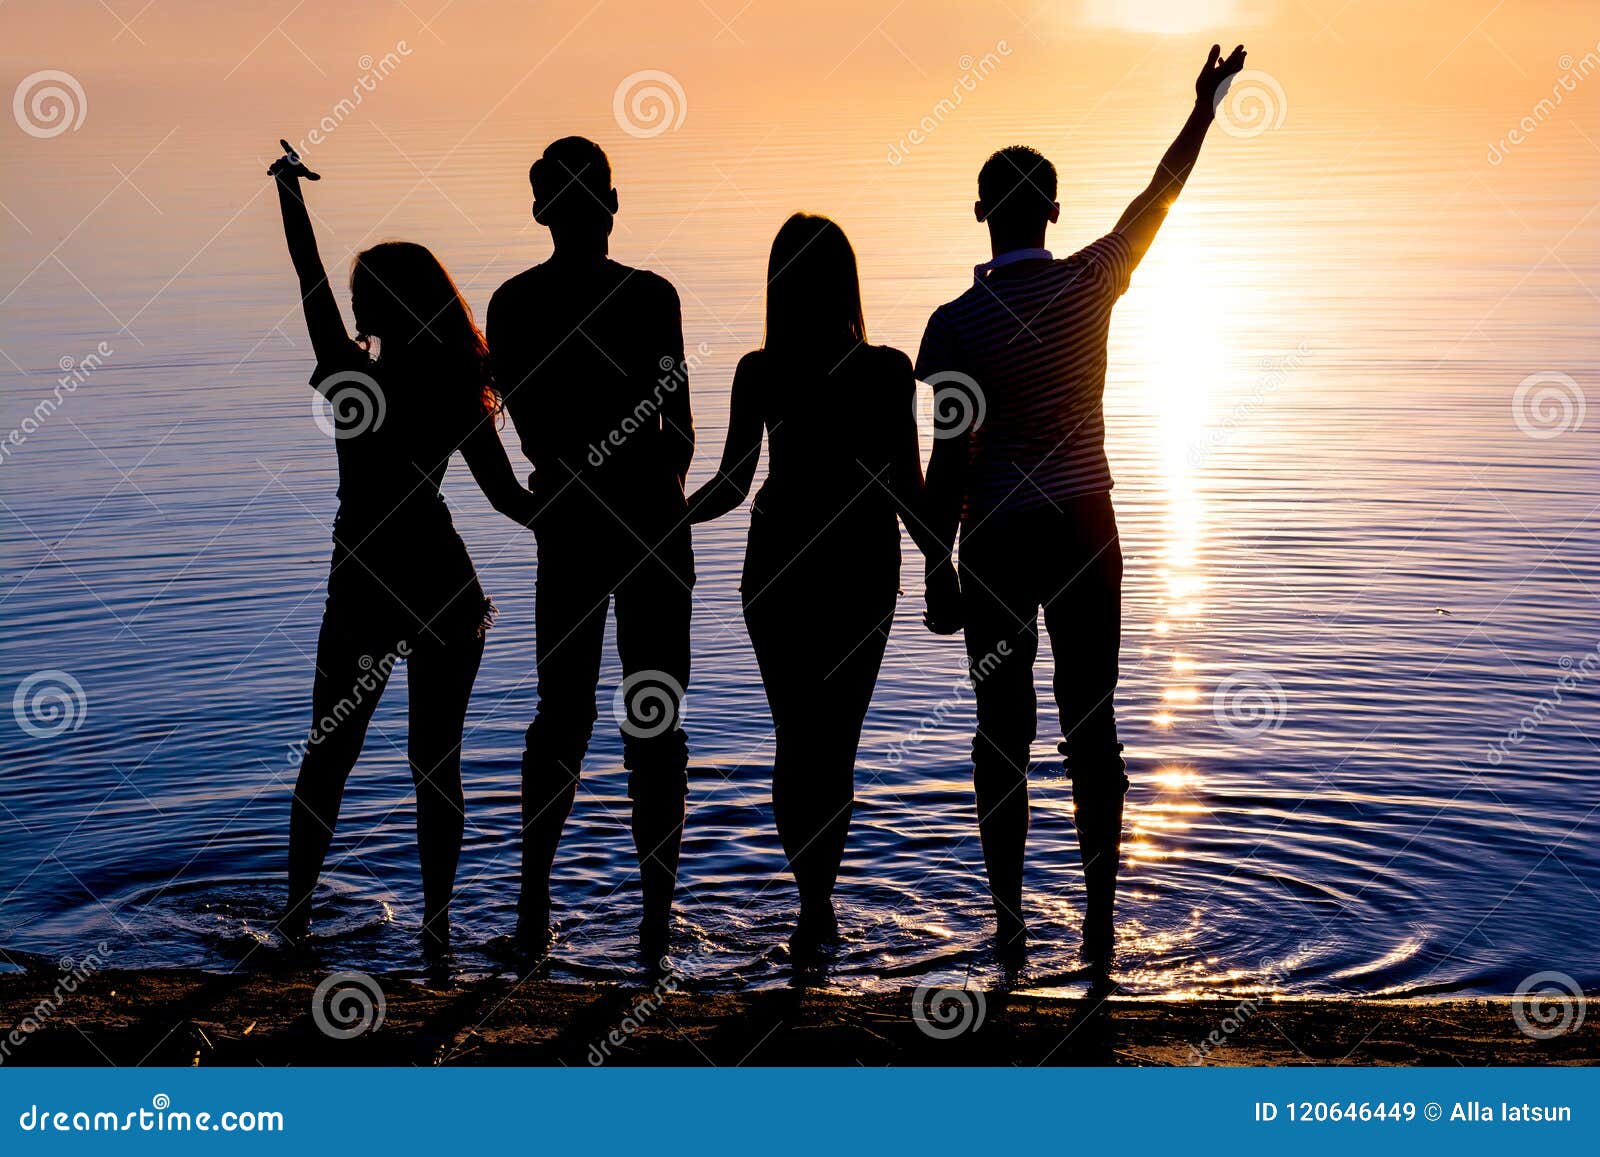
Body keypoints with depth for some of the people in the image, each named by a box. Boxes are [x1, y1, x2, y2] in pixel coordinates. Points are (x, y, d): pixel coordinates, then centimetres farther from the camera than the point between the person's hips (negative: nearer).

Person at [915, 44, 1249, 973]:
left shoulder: (957, 322, -10)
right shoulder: (1090, 284, -4)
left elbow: (951, 459, -10)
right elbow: (1159, 197, 12)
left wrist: (938, 570, -3)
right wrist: (1205, 107, 25)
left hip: (998, 540, -2)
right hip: (1085, 530, 2)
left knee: (1003, 731, 6)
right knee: (1091, 723, 7)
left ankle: (1011, 923, 9)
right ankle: (1100, 920, 9)